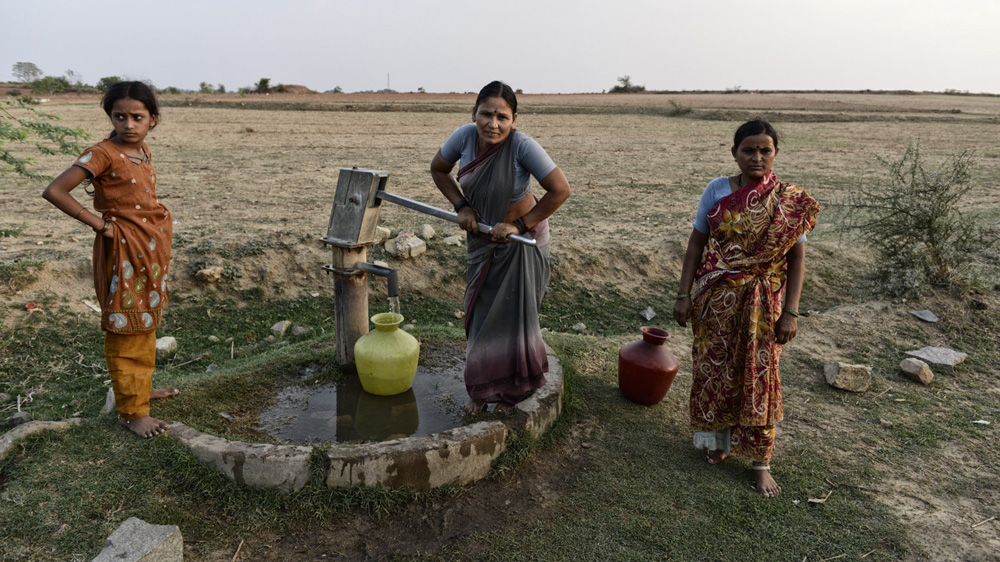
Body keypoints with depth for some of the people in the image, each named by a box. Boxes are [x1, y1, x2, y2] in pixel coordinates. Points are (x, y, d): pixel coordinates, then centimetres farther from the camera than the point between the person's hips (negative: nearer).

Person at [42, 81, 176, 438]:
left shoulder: (143, 150, 7)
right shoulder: (103, 154, -15)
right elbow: (54, 191, -21)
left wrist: (159, 222, 9)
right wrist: (99, 223, -16)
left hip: (152, 247, 8)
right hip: (123, 250, -8)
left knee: (147, 324, 19)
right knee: (126, 329, 2)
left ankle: (141, 386, 38)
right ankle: (131, 410, 13)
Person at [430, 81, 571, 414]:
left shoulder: (522, 146, -28)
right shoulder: (465, 136, -15)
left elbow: (560, 190, -26)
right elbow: (438, 169, 3)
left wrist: (519, 226, -24)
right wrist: (461, 207, -9)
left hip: (521, 239, -4)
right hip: (481, 238, 5)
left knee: (512, 314, 8)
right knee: (480, 314, 13)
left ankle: (513, 389, 34)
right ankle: (482, 388, 34)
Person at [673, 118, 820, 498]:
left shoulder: (790, 202, -5)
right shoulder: (716, 191, -2)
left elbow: (797, 257, -4)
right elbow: (697, 243, 1)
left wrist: (790, 312, -9)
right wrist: (684, 294, -3)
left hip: (762, 304, -1)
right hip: (715, 299, 1)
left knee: (758, 378, 6)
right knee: (714, 371, 11)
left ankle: (761, 462, 22)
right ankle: (717, 440, 35)